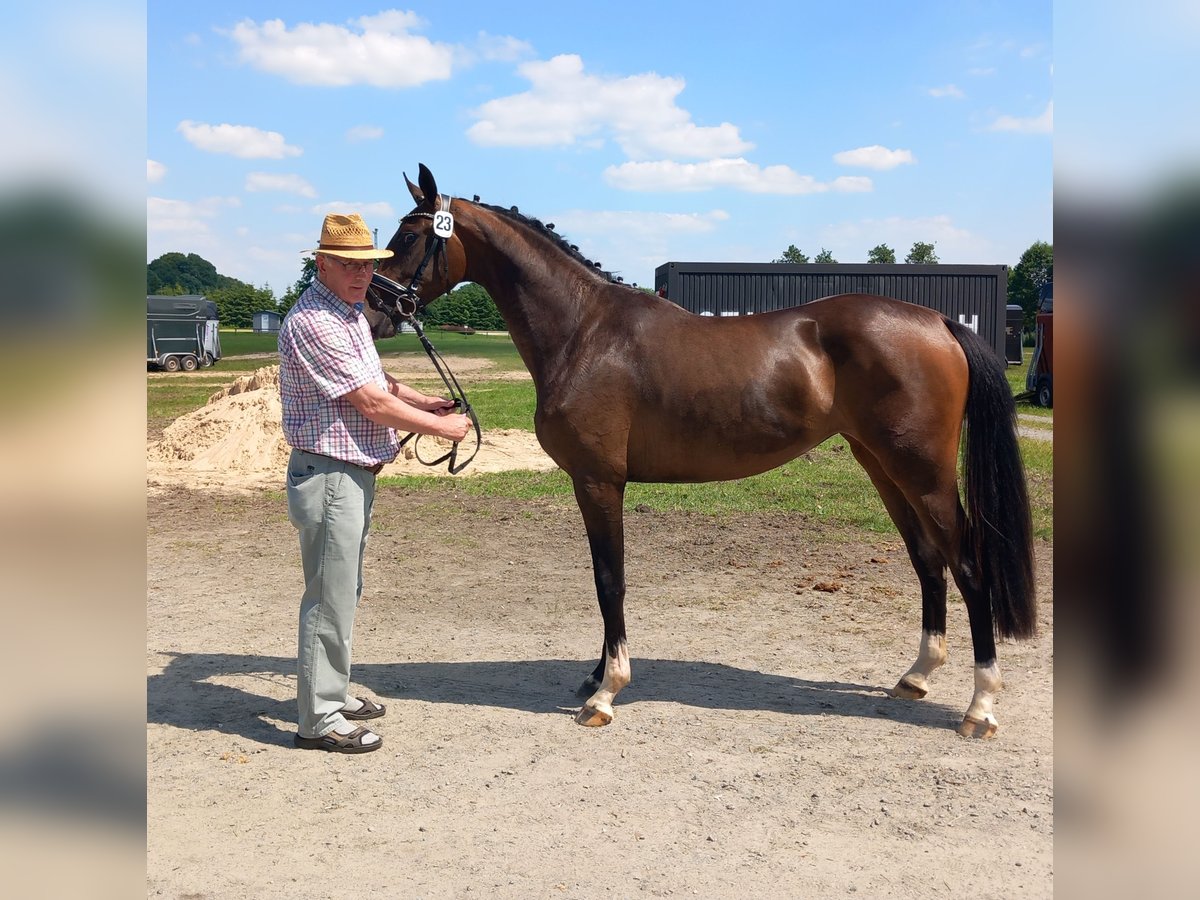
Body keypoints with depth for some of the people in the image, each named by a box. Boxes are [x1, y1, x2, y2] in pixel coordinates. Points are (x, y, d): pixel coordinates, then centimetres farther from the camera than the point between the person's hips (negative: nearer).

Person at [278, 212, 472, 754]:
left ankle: (330, 692, 34)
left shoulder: (349, 313, 12)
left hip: (354, 474, 10)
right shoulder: (313, 322, -21)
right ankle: (318, 719, 10)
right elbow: (373, 404, -21)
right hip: (329, 477, -10)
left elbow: (374, 380, 26)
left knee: (343, 592, 19)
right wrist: (443, 426, -12)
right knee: (330, 597, -2)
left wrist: (422, 401, 13)